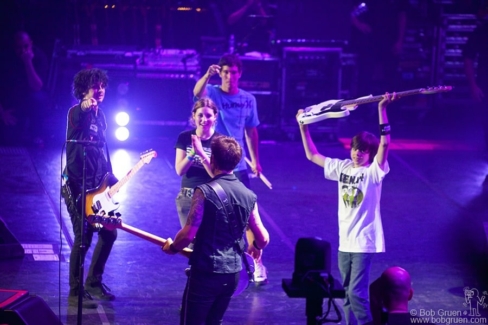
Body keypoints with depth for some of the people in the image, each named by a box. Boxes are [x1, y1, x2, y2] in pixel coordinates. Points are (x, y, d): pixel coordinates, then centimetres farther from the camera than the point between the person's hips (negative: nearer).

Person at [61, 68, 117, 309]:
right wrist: (85, 108, -57)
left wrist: (111, 179, 18)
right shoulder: (76, 112, -11)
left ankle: (94, 283, 25)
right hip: (77, 185, -8)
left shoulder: (99, 115, 13)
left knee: (109, 233, 12)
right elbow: (78, 124, -37)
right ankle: (75, 293, 0)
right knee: (83, 237, -9)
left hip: (96, 185, 8)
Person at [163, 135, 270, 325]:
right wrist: (255, 248, 31)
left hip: (206, 272, -6)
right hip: (233, 273, 6)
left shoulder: (205, 191, -14)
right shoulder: (249, 195, 4)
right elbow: (263, 239, 8)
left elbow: (189, 234, -17)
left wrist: (172, 247, 4)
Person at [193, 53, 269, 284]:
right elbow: (197, 92, -29)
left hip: (238, 165, 2)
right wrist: (207, 76, -49)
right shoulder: (212, 93, -5)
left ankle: (257, 261, 10)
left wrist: (255, 160, 12)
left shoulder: (248, 100, 3)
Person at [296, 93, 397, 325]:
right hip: (345, 242, 6)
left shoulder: (374, 171, -10)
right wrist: (304, 127, 10)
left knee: (356, 292, -13)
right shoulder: (342, 168, 7)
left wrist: (382, 109, -34)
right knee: (347, 293, 12)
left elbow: (385, 143, -25)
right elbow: (312, 155, 16)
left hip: (364, 242, -6)